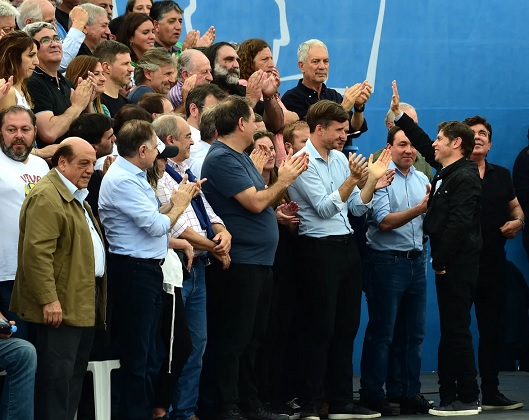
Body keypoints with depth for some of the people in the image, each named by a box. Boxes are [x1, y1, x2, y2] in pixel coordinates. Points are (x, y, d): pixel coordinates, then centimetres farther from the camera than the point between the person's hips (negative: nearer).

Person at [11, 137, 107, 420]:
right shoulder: (47, 197, -15)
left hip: (83, 306, 10)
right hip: (59, 307, -10)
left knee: (75, 375, 13)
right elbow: (37, 253, -23)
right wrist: (49, 300, -26)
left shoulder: (76, 197, 20)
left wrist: (95, 300, 25)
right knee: (56, 376, -8)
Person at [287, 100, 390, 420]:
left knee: (346, 327, 10)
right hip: (320, 249, -8)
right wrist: (352, 179, -28)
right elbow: (324, 207, -18)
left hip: (348, 247, 8)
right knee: (320, 330, -5)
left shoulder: (340, 158, 12)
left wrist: (373, 180, -2)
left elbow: (357, 208, 12)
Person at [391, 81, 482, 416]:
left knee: (457, 329, -8)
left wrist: (441, 260, -19)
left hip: (458, 263, -10)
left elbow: (458, 223, -21)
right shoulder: (448, 170, 13)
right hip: (449, 263, 10)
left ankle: (468, 398, -4)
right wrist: (399, 114, 28)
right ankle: (451, 396, 14)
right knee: (451, 330, 10)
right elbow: (423, 144, 27)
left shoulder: (465, 177, -15)